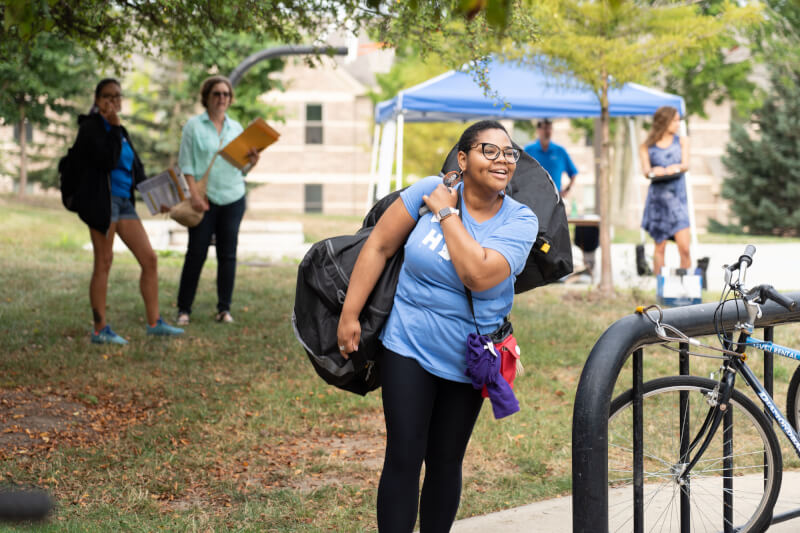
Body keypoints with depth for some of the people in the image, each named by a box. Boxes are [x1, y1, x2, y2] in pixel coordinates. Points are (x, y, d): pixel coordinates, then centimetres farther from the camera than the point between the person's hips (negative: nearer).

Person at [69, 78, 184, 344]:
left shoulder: (119, 130, 19)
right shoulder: (90, 128, -6)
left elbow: (135, 167, 19)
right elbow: (108, 161, -20)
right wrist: (114, 127, -15)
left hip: (124, 200, 8)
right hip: (101, 200, -8)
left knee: (149, 259, 4)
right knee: (103, 264, -4)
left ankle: (154, 322, 10)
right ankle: (100, 330, 3)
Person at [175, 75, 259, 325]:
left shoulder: (236, 128, 12)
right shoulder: (194, 126, 1)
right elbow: (186, 164, -4)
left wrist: (252, 162, -8)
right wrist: (194, 194, -14)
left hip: (233, 198, 3)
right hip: (205, 199, -3)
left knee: (228, 255, 5)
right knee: (196, 254, -3)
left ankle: (224, 309, 12)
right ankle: (184, 309, 5)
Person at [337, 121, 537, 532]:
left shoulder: (520, 221, -9)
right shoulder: (429, 190, -8)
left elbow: (479, 275, -25)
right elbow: (378, 246, -3)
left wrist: (447, 214, -18)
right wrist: (349, 315, -6)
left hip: (467, 360, 1)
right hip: (408, 346, -1)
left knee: (446, 463, 12)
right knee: (404, 458, -5)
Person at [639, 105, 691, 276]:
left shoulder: (682, 141, 14)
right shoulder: (647, 146, 9)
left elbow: (685, 165, 3)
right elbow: (646, 170, -1)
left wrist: (675, 168, -20)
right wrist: (653, 172, -24)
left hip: (678, 197, 1)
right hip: (657, 197, -1)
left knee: (684, 247, -10)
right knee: (660, 247, 2)